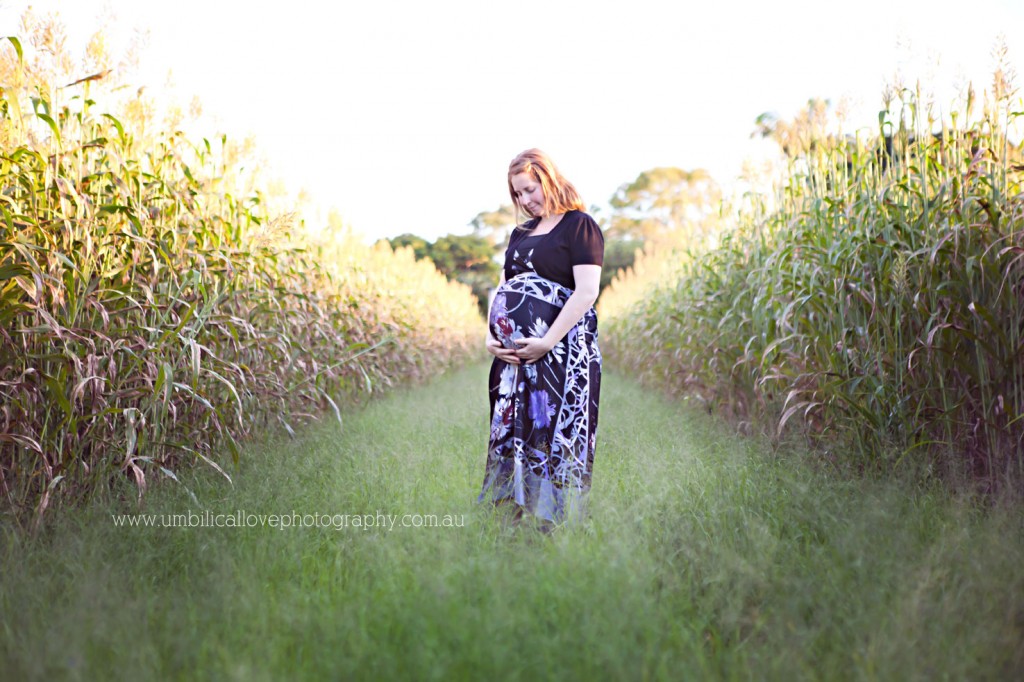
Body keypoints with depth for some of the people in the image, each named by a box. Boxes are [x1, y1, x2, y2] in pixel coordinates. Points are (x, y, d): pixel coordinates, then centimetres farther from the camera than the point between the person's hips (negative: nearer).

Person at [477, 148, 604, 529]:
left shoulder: (579, 226, -2)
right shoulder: (520, 234, 21)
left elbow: (587, 291, -12)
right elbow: (502, 290, 22)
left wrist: (548, 342, -18)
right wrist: (490, 337, 5)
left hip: (560, 353, -7)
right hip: (512, 355, 7)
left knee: (553, 436, -8)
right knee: (510, 434, 6)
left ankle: (553, 523, -2)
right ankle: (514, 516, 12)